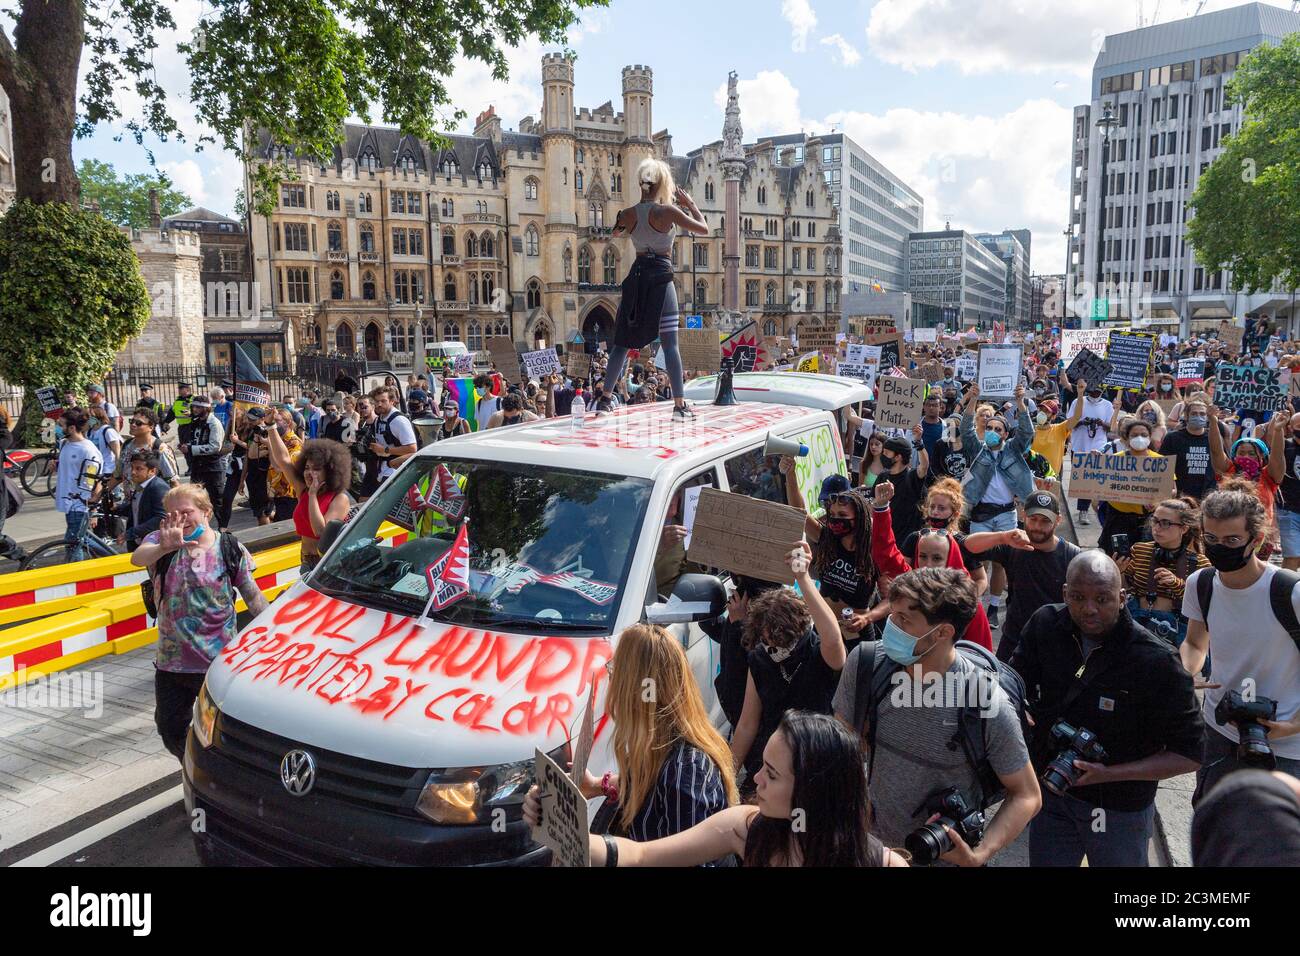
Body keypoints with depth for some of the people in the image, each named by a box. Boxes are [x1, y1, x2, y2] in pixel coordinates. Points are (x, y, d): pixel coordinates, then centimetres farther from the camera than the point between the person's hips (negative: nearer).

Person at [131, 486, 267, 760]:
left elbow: (253, 596, 1)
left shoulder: (230, 548, -5)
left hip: (220, 662, -3)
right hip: (171, 662, 3)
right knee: (170, 728, 17)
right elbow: (137, 557, -26)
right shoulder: (161, 541, -2)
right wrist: (164, 547, -47)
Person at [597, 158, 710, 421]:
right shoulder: (668, 211, -10)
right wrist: (690, 203, 9)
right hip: (661, 278, -4)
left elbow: (616, 233, 26)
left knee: (623, 341, 12)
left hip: (636, 276, 4)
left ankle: (605, 399, 15)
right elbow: (704, 229, -3)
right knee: (670, 344, -3)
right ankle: (679, 405, -5)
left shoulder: (628, 214, 3)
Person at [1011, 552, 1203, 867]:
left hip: (1119, 812, -3)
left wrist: (1109, 774, -24)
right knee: (1043, 861, 17)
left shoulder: (1156, 662, -22)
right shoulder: (1045, 625, -11)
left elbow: (1190, 754, -16)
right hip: (1050, 792, 3)